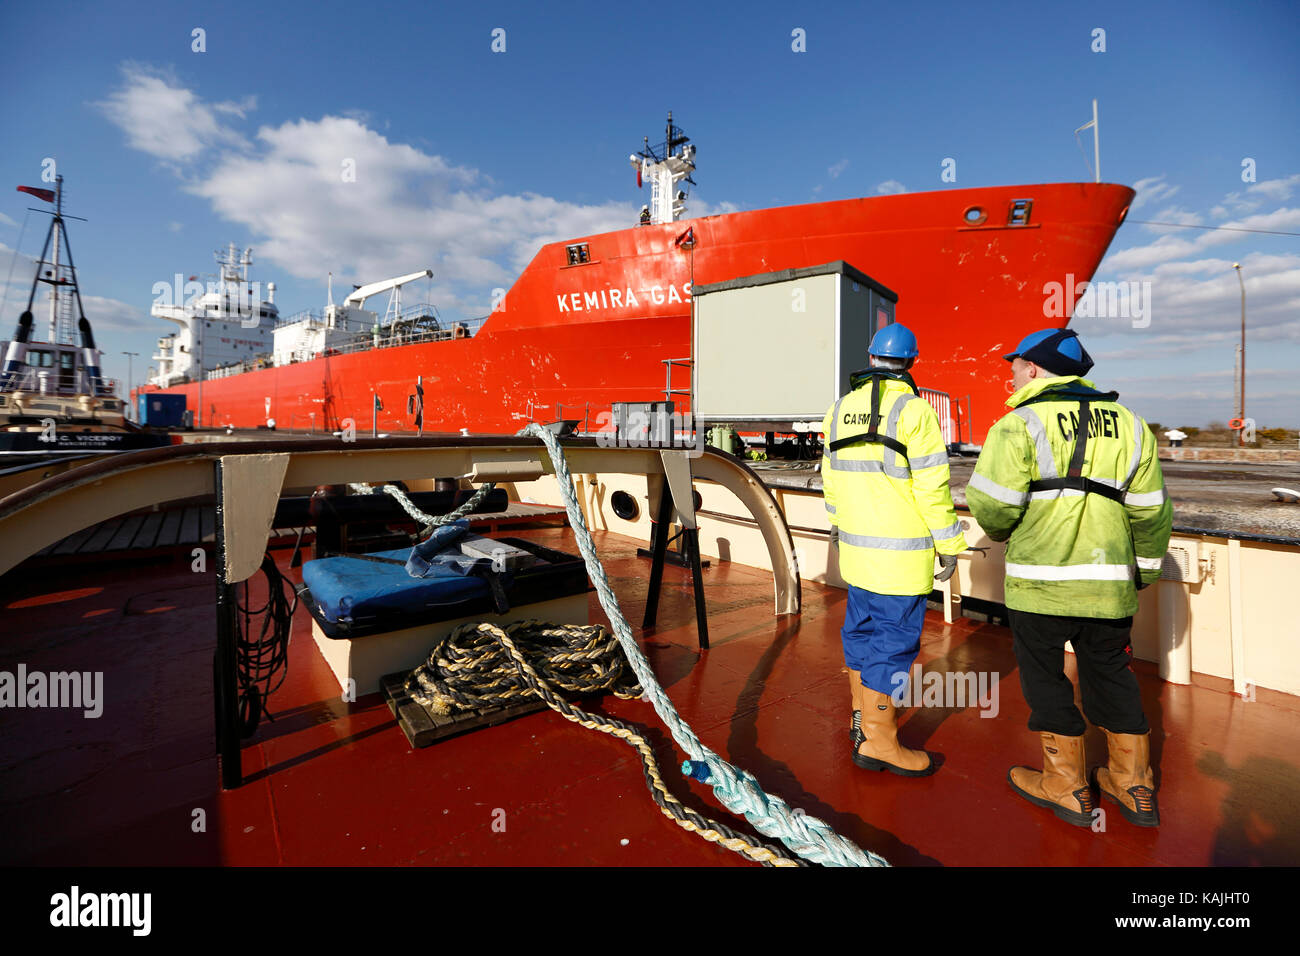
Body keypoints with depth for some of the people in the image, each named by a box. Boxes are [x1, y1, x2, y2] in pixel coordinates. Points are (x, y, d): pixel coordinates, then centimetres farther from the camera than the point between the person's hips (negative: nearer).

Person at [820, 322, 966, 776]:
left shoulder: (840, 409, 7)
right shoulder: (914, 411, -13)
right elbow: (932, 487, -14)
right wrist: (949, 545, -5)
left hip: (855, 546, 7)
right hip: (901, 554, -6)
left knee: (861, 628, 18)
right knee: (893, 639, 3)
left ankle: (861, 716, 34)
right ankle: (878, 739, 13)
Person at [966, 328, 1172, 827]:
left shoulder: (1020, 424, -12)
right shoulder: (1129, 424, 8)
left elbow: (991, 505, -19)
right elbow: (1150, 512, 11)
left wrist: (1002, 531, 4)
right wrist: (1144, 570, 22)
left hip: (1041, 580, -6)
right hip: (1109, 584, 6)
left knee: (1044, 678, 11)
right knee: (1111, 675, 21)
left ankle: (1066, 786, 24)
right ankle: (1134, 786, 33)